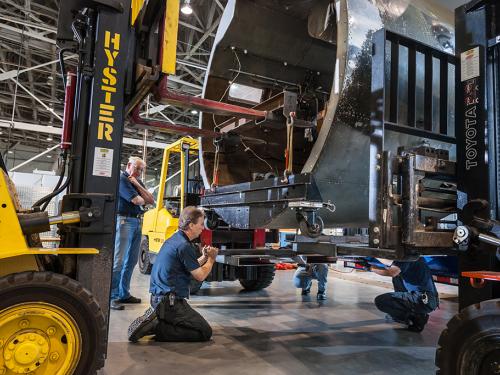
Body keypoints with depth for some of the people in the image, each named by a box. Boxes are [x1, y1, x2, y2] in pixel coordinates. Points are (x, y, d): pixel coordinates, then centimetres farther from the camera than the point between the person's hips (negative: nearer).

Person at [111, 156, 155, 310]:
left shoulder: (137, 182, 19)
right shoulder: (122, 179, -6)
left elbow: (151, 201, 7)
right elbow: (136, 200, -16)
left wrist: (137, 185, 0)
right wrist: (143, 200, 7)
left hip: (137, 222, 8)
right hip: (124, 221, -8)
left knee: (131, 260, 10)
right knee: (119, 260, -8)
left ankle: (124, 294, 18)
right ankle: (112, 297, -3)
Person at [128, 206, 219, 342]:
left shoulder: (174, 239, 12)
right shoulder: (184, 246, -18)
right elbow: (200, 276, -9)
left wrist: (203, 257, 12)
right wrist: (211, 259, 6)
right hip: (169, 301, -10)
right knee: (205, 332, -6)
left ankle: (154, 318, 8)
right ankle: (156, 327, -11)